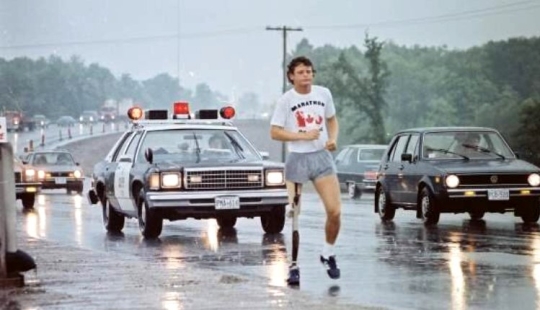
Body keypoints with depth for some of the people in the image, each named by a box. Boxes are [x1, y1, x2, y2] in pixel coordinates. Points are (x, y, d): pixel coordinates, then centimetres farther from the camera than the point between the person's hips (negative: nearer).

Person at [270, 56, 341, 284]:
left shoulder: (324, 93, 6)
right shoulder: (286, 100, -5)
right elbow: (275, 132, -7)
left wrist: (333, 139, 1)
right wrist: (303, 136, -17)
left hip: (322, 156, 3)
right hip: (297, 160, -3)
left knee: (335, 211, -8)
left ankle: (328, 253, 16)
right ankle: (294, 265, 8)